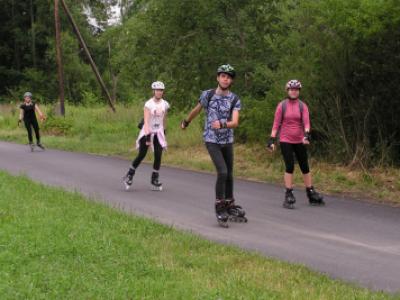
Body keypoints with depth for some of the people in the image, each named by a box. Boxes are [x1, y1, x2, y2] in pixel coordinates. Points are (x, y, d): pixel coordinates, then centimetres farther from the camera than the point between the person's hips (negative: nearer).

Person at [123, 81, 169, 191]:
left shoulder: (165, 104, 2)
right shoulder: (149, 104, -13)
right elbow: (146, 121, -20)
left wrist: (164, 131, 19)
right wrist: (147, 135, -28)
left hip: (158, 133, 4)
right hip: (147, 132, -4)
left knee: (158, 156, -6)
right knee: (141, 156, -1)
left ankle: (155, 180, 5)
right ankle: (129, 176, 17)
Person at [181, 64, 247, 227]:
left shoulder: (235, 100, -3)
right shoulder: (207, 95, -7)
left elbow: (235, 122, -15)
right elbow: (196, 110, 12)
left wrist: (222, 124, -34)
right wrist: (185, 122, 26)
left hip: (228, 141, 3)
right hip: (212, 140, -3)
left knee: (229, 175, 10)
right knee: (222, 172, -18)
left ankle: (230, 207, 26)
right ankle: (220, 207, -4)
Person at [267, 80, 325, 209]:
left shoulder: (302, 106, 2)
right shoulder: (282, 106, -1)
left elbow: (306, 122, -8)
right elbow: (276, 123, 0)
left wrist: (306, 134, -25)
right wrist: (272, 139, -5)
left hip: (300, 141, 2)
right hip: (285, 141, -2)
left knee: (305, 167, 9)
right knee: (290, 167, -8)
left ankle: (311, 194, 18)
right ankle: (289, 196, -3)